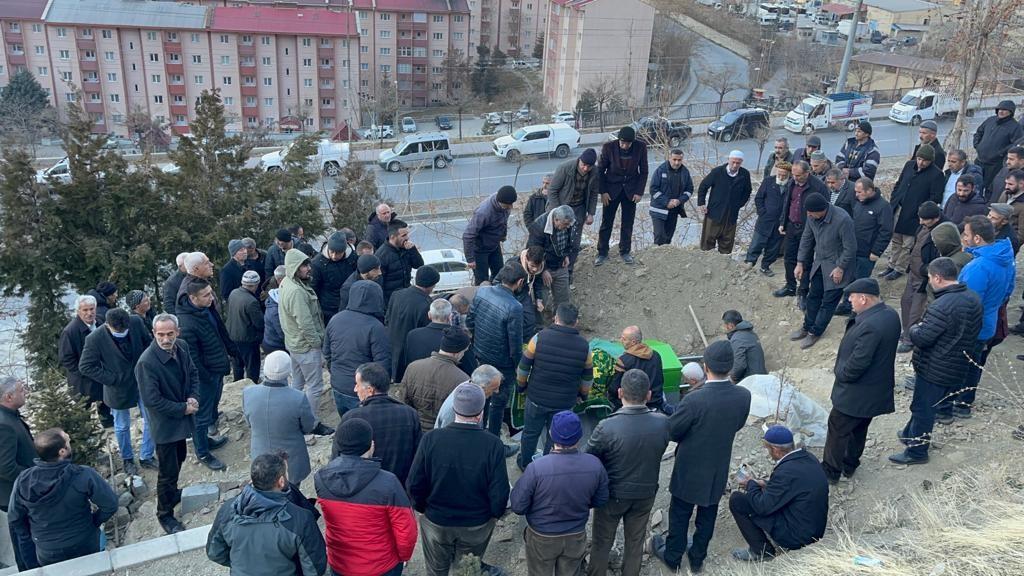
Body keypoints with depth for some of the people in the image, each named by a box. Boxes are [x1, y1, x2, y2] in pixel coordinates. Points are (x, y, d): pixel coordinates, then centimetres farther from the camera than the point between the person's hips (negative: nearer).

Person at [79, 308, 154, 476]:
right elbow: (85, 367, -15)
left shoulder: (136, 324, -17)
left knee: (151, 420, 10)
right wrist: (111, 379, -18)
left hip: (143, 382, 3)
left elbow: (149, 344, 1)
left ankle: (146, 457, 29)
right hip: (119, 387, -2)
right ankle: (127, 459, 38)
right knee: (122, 427, 16)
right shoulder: (95, 339, -24)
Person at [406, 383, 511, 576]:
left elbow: (414, 484, -15)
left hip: (436, 522, 1)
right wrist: (495, 513, 2)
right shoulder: (493, 445, -25)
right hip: (477, 525, 0)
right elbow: (499, 493, -19)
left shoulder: (431, 439, -22)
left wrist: (422, 507, 5)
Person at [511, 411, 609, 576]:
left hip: (542, 538, -2)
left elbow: (517, 506, -19)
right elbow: (600, 501, -3)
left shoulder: (537, 468, -30)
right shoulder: (595, 464, -20)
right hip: (576, 537, 2)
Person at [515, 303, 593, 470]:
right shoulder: (584, 346, -11)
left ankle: (525, 463, 41)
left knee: (530, 432, 21)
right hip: (564, 402, 1)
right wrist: (584, 394, 21)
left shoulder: (540, 338, -17)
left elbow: (523, 367, -7)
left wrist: (521, 385, 11)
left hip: (537, 398, 0)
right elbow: (588, 377, 2)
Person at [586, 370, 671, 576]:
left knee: (602, 542, 20)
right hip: (646, 493, 3)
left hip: (613, 495, -3)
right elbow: (659, 451, -1)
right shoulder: (662, 422, -20)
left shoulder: (606, 427, -30)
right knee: (635, 542, 24)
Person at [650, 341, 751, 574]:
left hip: (690, 469, -4)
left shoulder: (694, 400, -32)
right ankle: (697, 558, 41)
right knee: (708, 515, 23)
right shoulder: (744, 396, -18)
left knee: (680, 514, 18)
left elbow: (671, 430, -19)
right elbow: (737, 425, 1)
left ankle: (672, 556, 37)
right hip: (719, 469, 4)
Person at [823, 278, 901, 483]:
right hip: (877, 388, 9)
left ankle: (830, 471, 24)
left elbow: (857, 364, -29)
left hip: (856, 393, -9)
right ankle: (849, 465, 42)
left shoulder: (870, 326, -33)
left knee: (838, 431, 10)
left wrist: (839, 372, -11)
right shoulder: (891, 315, -3)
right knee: (859, 429, 25)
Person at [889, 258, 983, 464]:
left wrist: (915, 328, -5)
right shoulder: (974, 298, 0)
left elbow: (920, 339, -27)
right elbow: (971, 331, 13)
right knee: (924, 405, 25)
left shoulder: (941, 307, -29)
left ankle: (916, 452, 21)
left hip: (934, 371, -8)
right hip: (960, 368, 8)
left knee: (923, 409, 8)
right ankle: (910, 435, 41)